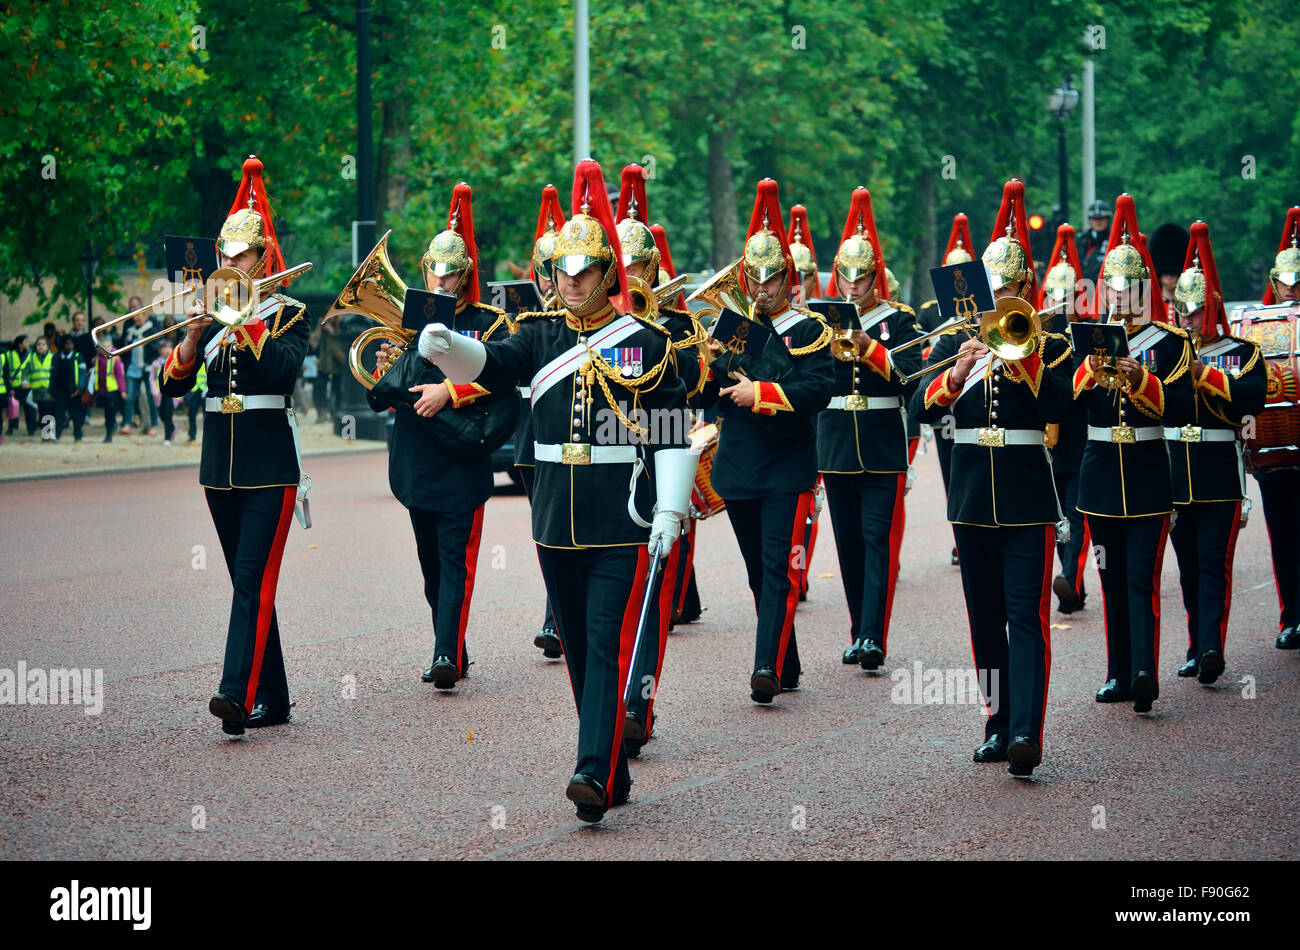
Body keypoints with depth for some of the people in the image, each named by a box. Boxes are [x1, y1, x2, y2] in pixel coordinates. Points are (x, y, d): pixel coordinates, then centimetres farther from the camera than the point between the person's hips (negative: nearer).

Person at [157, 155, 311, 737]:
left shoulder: (289, 313, 0)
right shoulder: (212, 313, 11)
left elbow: (287, 367, -20)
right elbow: (173, 385, 3)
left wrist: (246, 319, -22)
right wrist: (194, 333, -12)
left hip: (270, 461, -5)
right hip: (220, 463, 5)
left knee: (254, 580, -15)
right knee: (248, 582, 8)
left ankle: (237, 694, -26)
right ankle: (271, 700, 13)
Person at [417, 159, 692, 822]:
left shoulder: (645, 342, -1)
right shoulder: (541, 338, 9)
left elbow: (672, 433, -2)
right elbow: (490, 365, -9)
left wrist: (670, 510, -9)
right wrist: (444, 347, -31)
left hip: (622, 525, -5)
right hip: (556, 525, 5)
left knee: (609, 644, -11)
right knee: (577, 647, 11)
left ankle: (596, 773, -18)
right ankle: (613, 773, 21)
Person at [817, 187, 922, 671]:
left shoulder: (898, 320, 2)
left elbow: (912, 375, -12)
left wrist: (868, 346, -21)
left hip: (883, 445, -3)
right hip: (835, 444, 3)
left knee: (879, 539, -10)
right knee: (848, 541, 7)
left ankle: (873, 637, -16)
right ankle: (858, 632, 16)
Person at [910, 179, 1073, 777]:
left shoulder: (1049, 346, 2)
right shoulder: (953, 342, 9)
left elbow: (1058, 407, -14)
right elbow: (921, 409, -4)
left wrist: (1021, 358, -22)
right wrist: (954, 375, -21)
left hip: (1028, 494, -4)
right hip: (972, 495, 4)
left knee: (1027, 614, -12)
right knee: (985, 617, 9)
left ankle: (1026, 733, -21)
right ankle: (998, 725, 19)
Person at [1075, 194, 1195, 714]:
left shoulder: (1170, 342, 0)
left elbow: (1181, 408, -9)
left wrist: (1138, 380, -22)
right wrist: (1091, 370, -18)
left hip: (1147, 473, -3)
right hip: (1099, 470, 3)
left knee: (1141, 579, -13)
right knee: (1113, 579, 8)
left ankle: (1145, 670, -23)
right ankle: (1119, 674, 14)